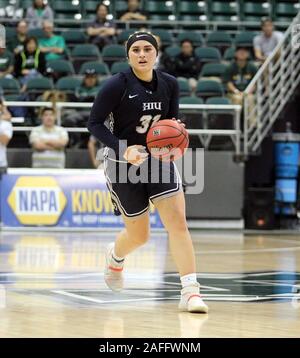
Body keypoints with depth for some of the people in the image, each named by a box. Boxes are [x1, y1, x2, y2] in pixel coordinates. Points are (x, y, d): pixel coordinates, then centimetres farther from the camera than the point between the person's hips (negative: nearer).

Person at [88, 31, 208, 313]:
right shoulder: (117, 85, -15)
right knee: (139, 235, 8)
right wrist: (123, 149, -24)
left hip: (158, 159, 3)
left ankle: (190, 292, -17)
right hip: (124, 163, -3)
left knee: (177, 221, -15)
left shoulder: (169, 84, -2)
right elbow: (94, 123, -11)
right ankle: (115, 256, 45)